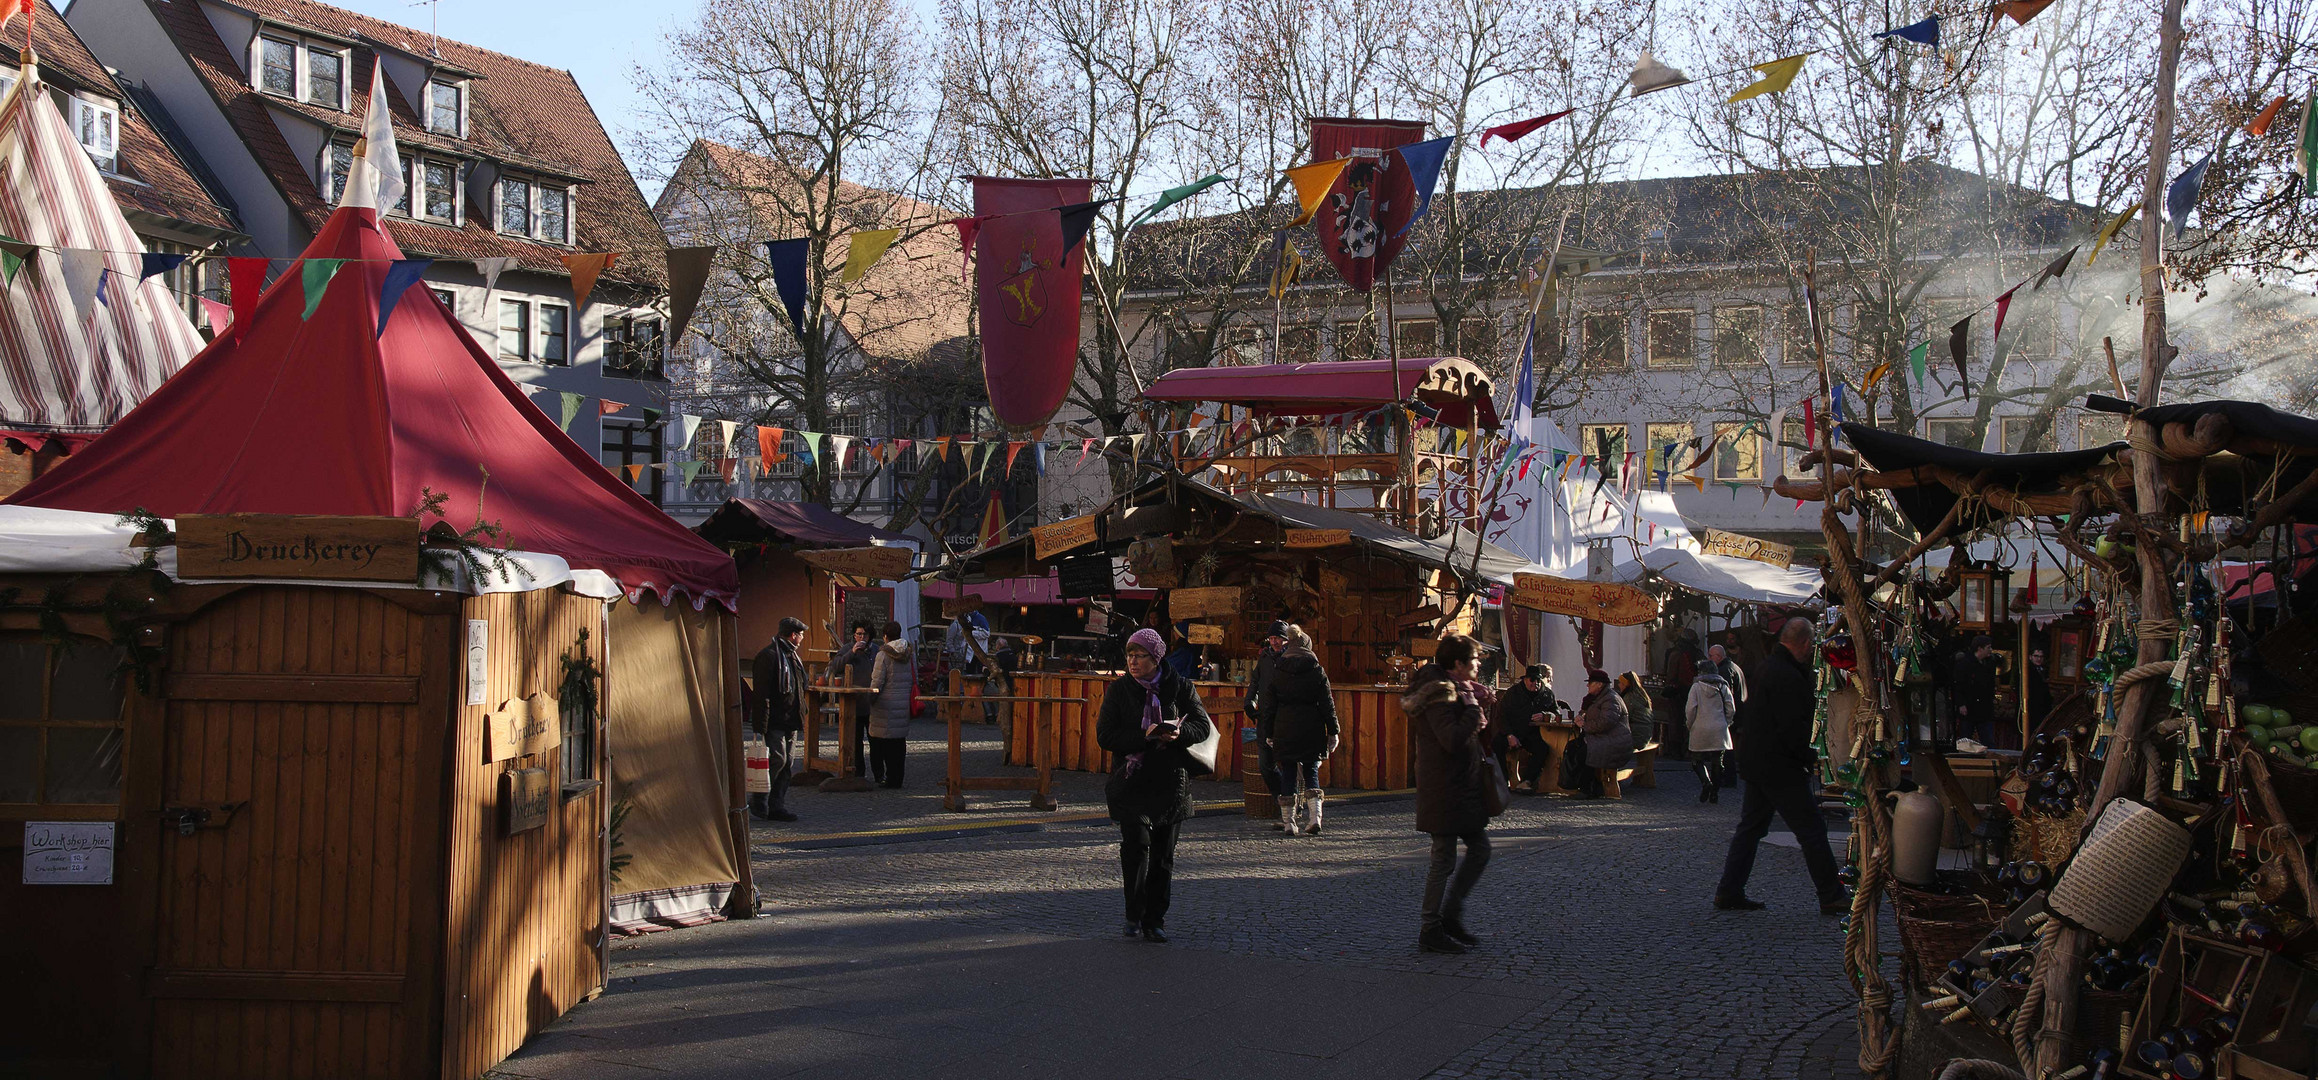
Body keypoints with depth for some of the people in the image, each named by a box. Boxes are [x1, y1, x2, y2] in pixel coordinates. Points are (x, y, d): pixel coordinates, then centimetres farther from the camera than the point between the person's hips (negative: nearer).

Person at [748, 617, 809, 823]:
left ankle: (776, 807, 11)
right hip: (774, 721, -9)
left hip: (790, 721, 9)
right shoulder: (769, 656, -13)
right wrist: (760, 726, -21)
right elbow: (762, 694, -17)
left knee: (788, 763, 7)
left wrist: (801, 710, 24)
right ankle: (758, 800, 3)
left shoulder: (791, 655, 18)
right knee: (778, 759, -13)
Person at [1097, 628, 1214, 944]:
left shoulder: (1179, 687, 5)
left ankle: (1153, 922, 16)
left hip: (1171, 781, 1)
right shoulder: (1118, 689, 4)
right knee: (1136, 843, -17)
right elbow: (1105, 736, -3)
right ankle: (1133, 914, -2)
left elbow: (1203, 726, 3)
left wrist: (1178, 732, -18)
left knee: (1163, 855, 5)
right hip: (1132, 779, -1)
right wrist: (1145, 736, -17)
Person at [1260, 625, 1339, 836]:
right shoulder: (1317, 671, 0)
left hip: (1284, 729, 0)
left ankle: (1289, 822, 4)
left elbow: (1269, 705, 4)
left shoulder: (1277, 672, 2)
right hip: (1311, 729, 0)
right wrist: (1333, 731, 5)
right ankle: (1314, 817, -5)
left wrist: (1268, 733, 9)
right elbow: (1327, 703, 1)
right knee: (1311, 772, 10)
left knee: (1288, 773, 6)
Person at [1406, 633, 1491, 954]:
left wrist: (1478, 715, 7)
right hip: (1444, 788, -10)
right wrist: (1472, 708, -19)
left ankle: (1450, 916, 22)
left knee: (1480, 849, 14)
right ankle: (1430, 931, 6)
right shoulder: (1439, 693, -17)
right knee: (1444, 860, -3)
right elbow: (1452, 740, -28)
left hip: (1463, 787, 10)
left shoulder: (1450, 687, 15)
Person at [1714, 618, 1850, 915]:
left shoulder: (1764, 667, 13)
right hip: (1780, 767, -10)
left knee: (1750, 827, 14)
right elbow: (1793, 728, -24)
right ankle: (1832, 897, 1)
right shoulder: (1787, 676, -20)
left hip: (1755, 764, 10)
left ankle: (1729, 892, 14)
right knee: (1812, 829, -3)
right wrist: (1812, 757, -11)